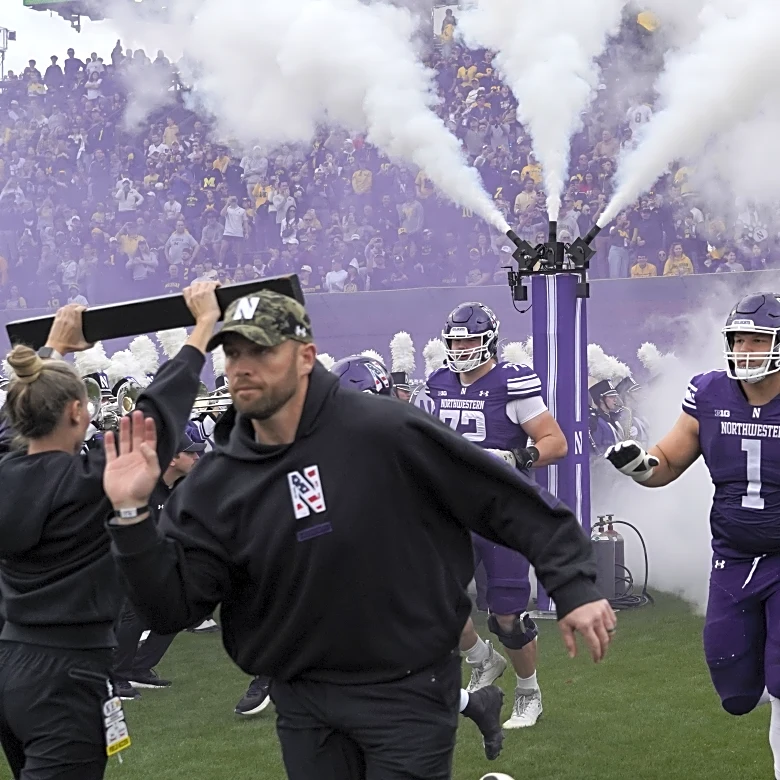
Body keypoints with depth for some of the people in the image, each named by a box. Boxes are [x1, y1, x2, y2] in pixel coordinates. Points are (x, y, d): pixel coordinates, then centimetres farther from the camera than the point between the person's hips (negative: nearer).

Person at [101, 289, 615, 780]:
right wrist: (132, 515, -18)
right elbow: (172, 608, -5)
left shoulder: (385, 433, -16)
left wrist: (574, 584, -11)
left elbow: (507, 499, -10)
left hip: (408, 691, -4)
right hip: (304, 706, 5)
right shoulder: (218, 483, -3)